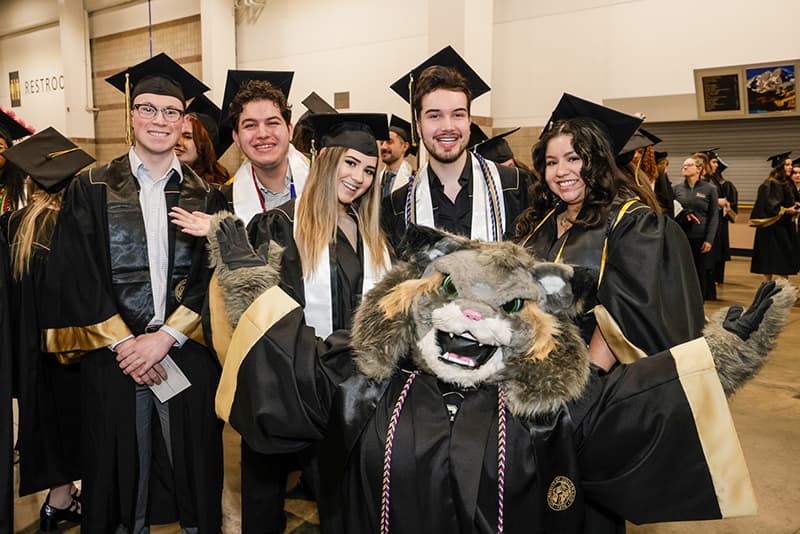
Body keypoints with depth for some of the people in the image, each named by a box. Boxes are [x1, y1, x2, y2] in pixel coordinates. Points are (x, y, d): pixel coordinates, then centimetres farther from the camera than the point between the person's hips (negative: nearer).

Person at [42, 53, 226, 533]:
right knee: (122, 470, 12)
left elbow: (213, 278, -2)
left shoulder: (205, 195, 5)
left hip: (188, 357, 1)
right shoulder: (91, 190, 3)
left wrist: (164, 338, -12)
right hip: (113, 359, 0)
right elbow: (77, 278, -3)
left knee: (192, 466, 11)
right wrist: (124, 343, -11)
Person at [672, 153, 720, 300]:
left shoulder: (710, 189, 0)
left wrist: (709, 240, -8)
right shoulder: (676, 188, 5)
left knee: (700, 274, 7)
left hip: (701, 238, -1)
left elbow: (714, 217, -1)